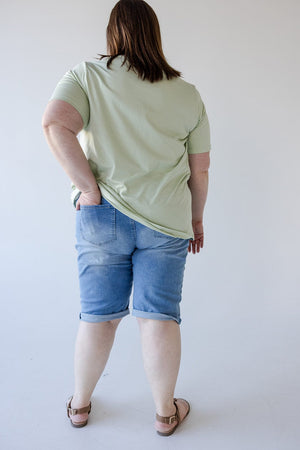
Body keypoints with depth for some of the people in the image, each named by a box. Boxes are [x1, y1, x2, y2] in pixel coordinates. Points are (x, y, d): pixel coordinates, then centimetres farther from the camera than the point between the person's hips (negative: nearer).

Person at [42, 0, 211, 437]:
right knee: (159, 316, 8)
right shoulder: (188, 94, 6)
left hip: (102, 217, 0)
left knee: (98, 315, 12)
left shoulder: (87, 76, 1)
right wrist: (196, 220, 18)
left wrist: (89, 188, -12)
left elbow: (56, 125, -18)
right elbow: (200, 170, 6)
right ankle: (166, 412, 25)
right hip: (166, 220, 1)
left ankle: (79, 405, 32)